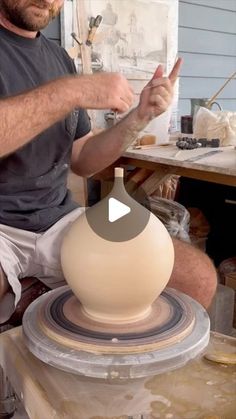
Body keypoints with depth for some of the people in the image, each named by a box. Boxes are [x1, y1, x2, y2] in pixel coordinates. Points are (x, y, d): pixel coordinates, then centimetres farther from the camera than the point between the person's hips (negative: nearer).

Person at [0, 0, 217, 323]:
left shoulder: (59, 58, 13)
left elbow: (81, 162, 11)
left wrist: (140, 117, -1)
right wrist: (70, 91, -23)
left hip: (59, 220, 6)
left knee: (197, 275, -8)